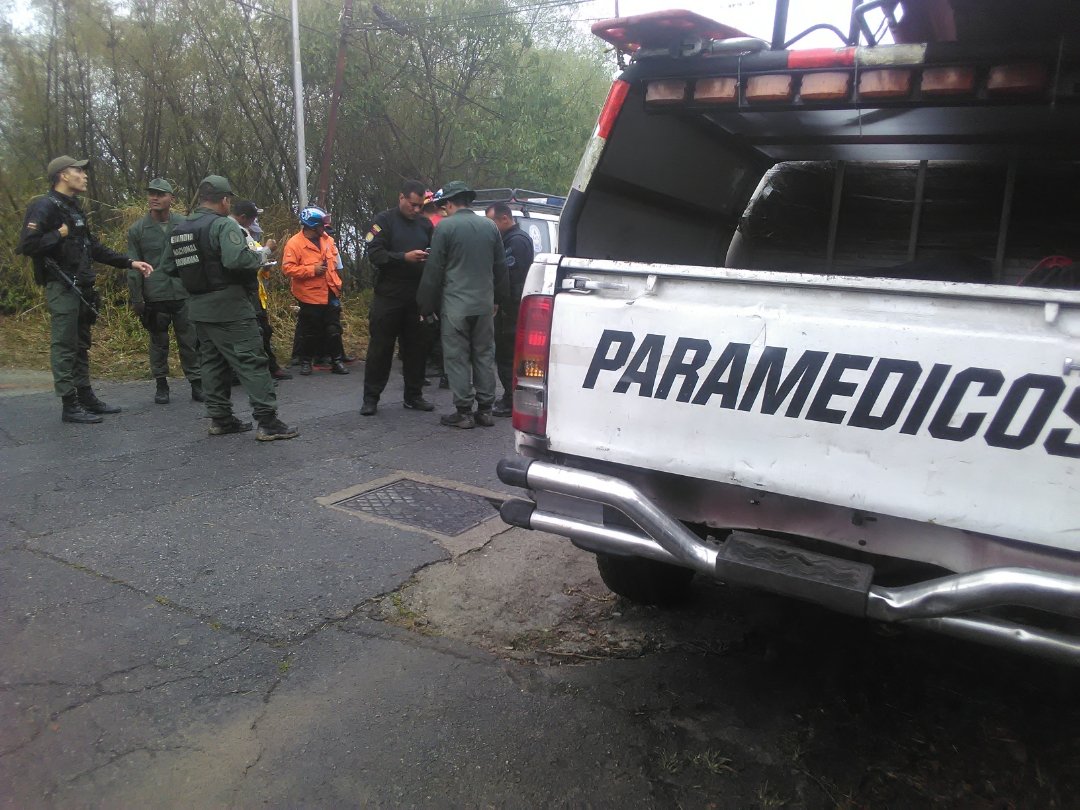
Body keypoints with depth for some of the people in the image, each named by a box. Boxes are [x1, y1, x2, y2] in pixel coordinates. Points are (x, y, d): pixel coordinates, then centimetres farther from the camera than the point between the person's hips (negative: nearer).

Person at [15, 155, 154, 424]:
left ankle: (86, 397, 24)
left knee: (81, 346, 15)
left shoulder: (73, 208, 18)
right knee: (64, 346, -4)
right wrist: (60, 234, -17)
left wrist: (129, 263, 14)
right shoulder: (44, 206, -11)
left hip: (81, 288, 9)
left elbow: (94, 247, 20)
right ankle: (70, 405, 1)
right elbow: (27, 245, -20)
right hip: (61, 288, -9)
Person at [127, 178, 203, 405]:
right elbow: (133, 267, 4)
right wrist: (136, 299, 0)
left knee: (190, 342, 3)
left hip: (184, 295, 0)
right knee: (158, 343, 9)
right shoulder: (137, 229, 3)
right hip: (154, 298, 0)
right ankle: (161, 384, 20)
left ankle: (196, 382, 11)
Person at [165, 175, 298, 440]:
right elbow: (238, 260, -27)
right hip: (229, 308, -8)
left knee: (213, 362, 15)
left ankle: (220, 418, 19)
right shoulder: (224, 224, -14)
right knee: (252, 361, -6)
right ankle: (268, 421, -9)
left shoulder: (178, 229, 11)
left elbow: (172, 267, 14)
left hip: (198, 307, 8)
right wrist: (259, 256, -9)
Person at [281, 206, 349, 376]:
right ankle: (306, 361, 21)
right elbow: (287, 268, -18)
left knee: (334, 330, 7)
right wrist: (312, 270, -22)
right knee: (310, 332, 7)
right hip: (310, 296, -5)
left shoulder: (327, 239, 7)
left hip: (330, 294, 5)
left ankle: (337, 361, 15)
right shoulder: (294, 243, -12)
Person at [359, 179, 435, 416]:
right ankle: (370, 398, 9)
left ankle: (414, 396, 19)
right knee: (380, 348, 1)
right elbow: (375, 254, -12)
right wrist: (405, 257, -22)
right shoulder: (384, 221, -2)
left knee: (416, 348, 8)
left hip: (416, 298, 4)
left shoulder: (425, 224, 12)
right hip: (388, 296, -4)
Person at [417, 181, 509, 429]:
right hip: (485, 304, 5)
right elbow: (500, 267, 14)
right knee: (484, 356, 11)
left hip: (456, 305, -5)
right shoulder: (490, 226, 8)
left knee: (457, 358, 2)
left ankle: (464, 412, 4)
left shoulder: (445, 227, -7)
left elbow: (434, 270, -6)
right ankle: (485, 410, 15)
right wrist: (497, 299, 24)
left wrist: (426, 306, 2)